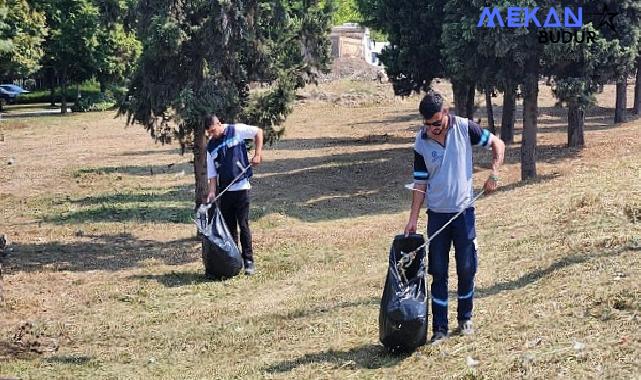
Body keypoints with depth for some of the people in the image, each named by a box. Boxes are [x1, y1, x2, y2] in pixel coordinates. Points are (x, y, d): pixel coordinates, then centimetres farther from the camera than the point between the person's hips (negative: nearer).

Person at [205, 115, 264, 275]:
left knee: (243, 225, -5)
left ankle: (249, 261, 0)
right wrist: (212, 192, -6)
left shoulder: (236, 131, -2)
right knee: (228, 227, 7)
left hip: (241, 186, -4)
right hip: (224, 190, 4)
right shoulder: (210, 146, 8)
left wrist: (257, 154, -7)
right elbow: (212, 173, 7)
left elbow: (258, 132, 2)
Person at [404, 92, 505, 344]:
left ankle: (465, 319, 26)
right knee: (438, 272, 3)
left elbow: (497, 144, 4)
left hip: (463, 211, -1)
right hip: (436, 213, 1)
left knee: (466, 269, 7)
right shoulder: (421, 142, -4)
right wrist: (413, 219, -4)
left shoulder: (464, 128, -8)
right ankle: (439, 328, 10)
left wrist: (494, 175, -9)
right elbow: (420, 184, 1)